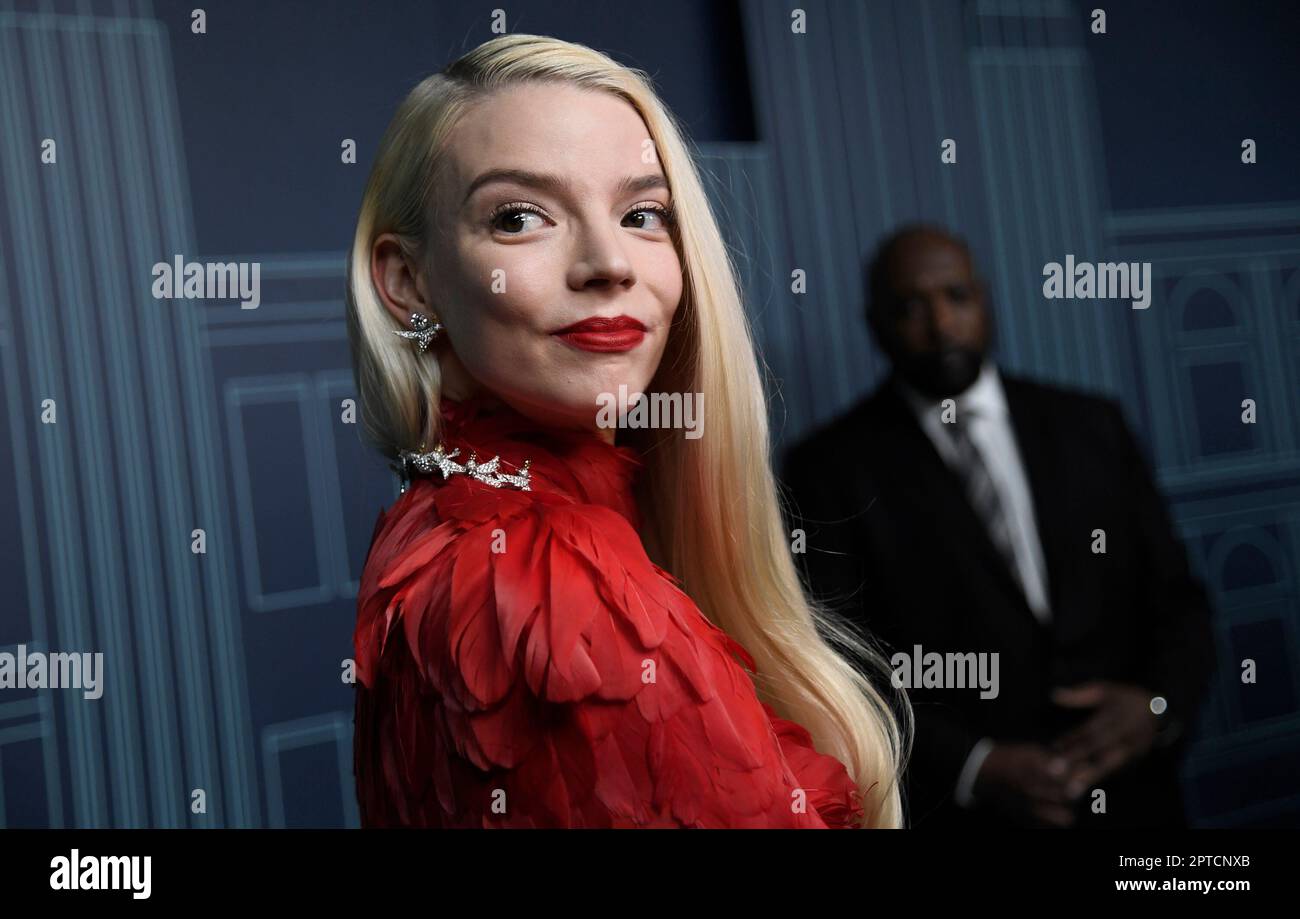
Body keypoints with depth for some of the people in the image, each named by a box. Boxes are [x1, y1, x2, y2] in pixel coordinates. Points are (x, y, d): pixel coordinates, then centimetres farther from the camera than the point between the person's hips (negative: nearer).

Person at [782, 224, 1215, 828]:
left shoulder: (1091, 425, 4)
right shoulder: (831, 469, -6)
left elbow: (1177, 597, 6)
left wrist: (1158, 703, -13)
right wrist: (976, 768, -21)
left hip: (1129, 800, 4)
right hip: (958, 813, -3)